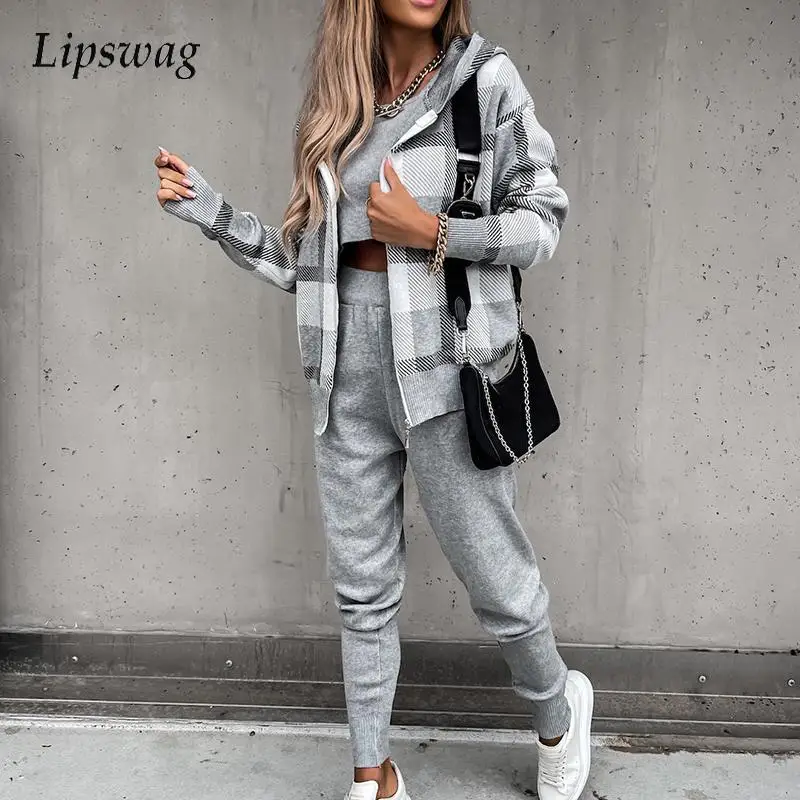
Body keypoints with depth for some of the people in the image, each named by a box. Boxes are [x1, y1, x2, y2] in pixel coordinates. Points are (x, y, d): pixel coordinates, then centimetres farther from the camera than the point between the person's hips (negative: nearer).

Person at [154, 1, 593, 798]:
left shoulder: (485, 78, 0)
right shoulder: (335, 105, 11)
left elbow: (542, 218, -1)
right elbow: (309, 263, 11)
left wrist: (430, 233, -13)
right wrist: (213, 213, 5)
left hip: (444, 361, -3)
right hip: (348, 366, 4)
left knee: (491, 570, 5)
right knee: (362, 584, 10)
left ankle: (556, 711, 37)